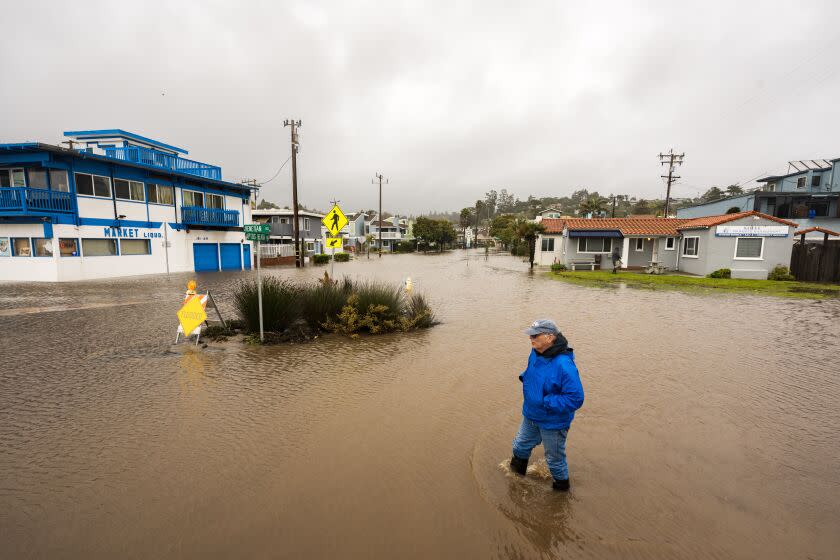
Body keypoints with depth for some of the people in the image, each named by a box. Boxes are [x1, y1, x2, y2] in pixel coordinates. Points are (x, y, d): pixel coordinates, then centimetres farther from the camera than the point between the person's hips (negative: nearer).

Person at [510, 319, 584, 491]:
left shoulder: (564, 365, -34)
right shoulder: (536, 353, -9)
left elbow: (575, 399, -32)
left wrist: (546, 402, -30)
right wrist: (525, 378, -6)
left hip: (553, 423, -7)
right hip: (531, 416, 7)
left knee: (554, 458, 20)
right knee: (520, 445, 27)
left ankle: (561, 485, 48)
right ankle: (517, 471, 55)